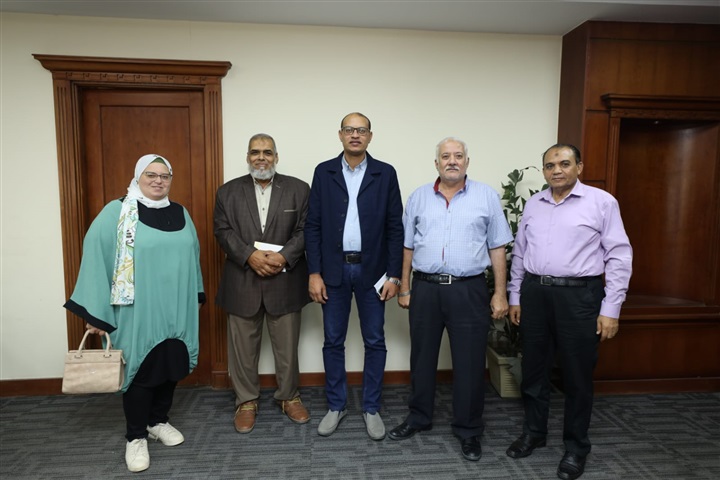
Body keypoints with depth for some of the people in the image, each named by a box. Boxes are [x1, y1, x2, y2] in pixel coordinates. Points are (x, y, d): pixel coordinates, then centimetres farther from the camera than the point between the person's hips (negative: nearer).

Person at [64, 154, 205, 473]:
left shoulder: (181, 214, 8)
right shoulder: (117, 212, -7)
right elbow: (96, 257, -10)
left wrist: (197, 296, 17)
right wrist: (95, 311, -12)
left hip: (176, 310, 5)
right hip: (137, 312, -4)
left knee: (171, 366, 13)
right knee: (141, 370, 5)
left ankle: (159, 421, 35)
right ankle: (136, 436, 24)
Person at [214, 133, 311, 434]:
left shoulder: (299, 189, 4)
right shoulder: (228, 191, 7)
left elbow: (306, 230, -2)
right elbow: (223, 231, -1)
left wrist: (284, 256, -16)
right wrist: (250, 255, -16)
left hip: (285, 281, 0)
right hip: (242, 283, 1)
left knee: (287, 345, 10)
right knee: (243, 347, 10)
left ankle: (289, 397, 29)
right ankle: (246, 401, 28)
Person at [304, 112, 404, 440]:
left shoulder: (386, 174, 1)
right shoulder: (324, 172, 3)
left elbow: (395, 227, -1)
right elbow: (313, 226, 1)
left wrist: (393, 275, -5)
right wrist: (314, 273, -5)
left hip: (371, 270, 0)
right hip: (334, 269, 1)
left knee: (375, 341, 8)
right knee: (333, 341, 10)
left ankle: (371, 408, 25)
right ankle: (336, 405, 28)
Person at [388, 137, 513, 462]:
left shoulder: (486, 197, 2)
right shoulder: (419, 197, 7)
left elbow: (497, 248, 3)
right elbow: (408, 247, 9)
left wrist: (500, 293, -1)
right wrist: (404, 288, 7)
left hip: (469, 290, -2)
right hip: (425, 288, 2)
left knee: (469, 363, 6)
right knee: (422, 358, 14)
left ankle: (468, 430, 24)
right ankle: (419, 418, 33)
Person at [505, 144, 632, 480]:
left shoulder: (601, 202, -3)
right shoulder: (533, 204, 10)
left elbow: (619, 257, -5)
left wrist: (611, 309, -9)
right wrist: (515, 297, 12)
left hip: (579, 295, -4)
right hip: (534, 292, 4)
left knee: (577, 375, 8)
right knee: (534, 369, 14)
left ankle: (576, 448, 26)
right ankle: (533, 432, 33)